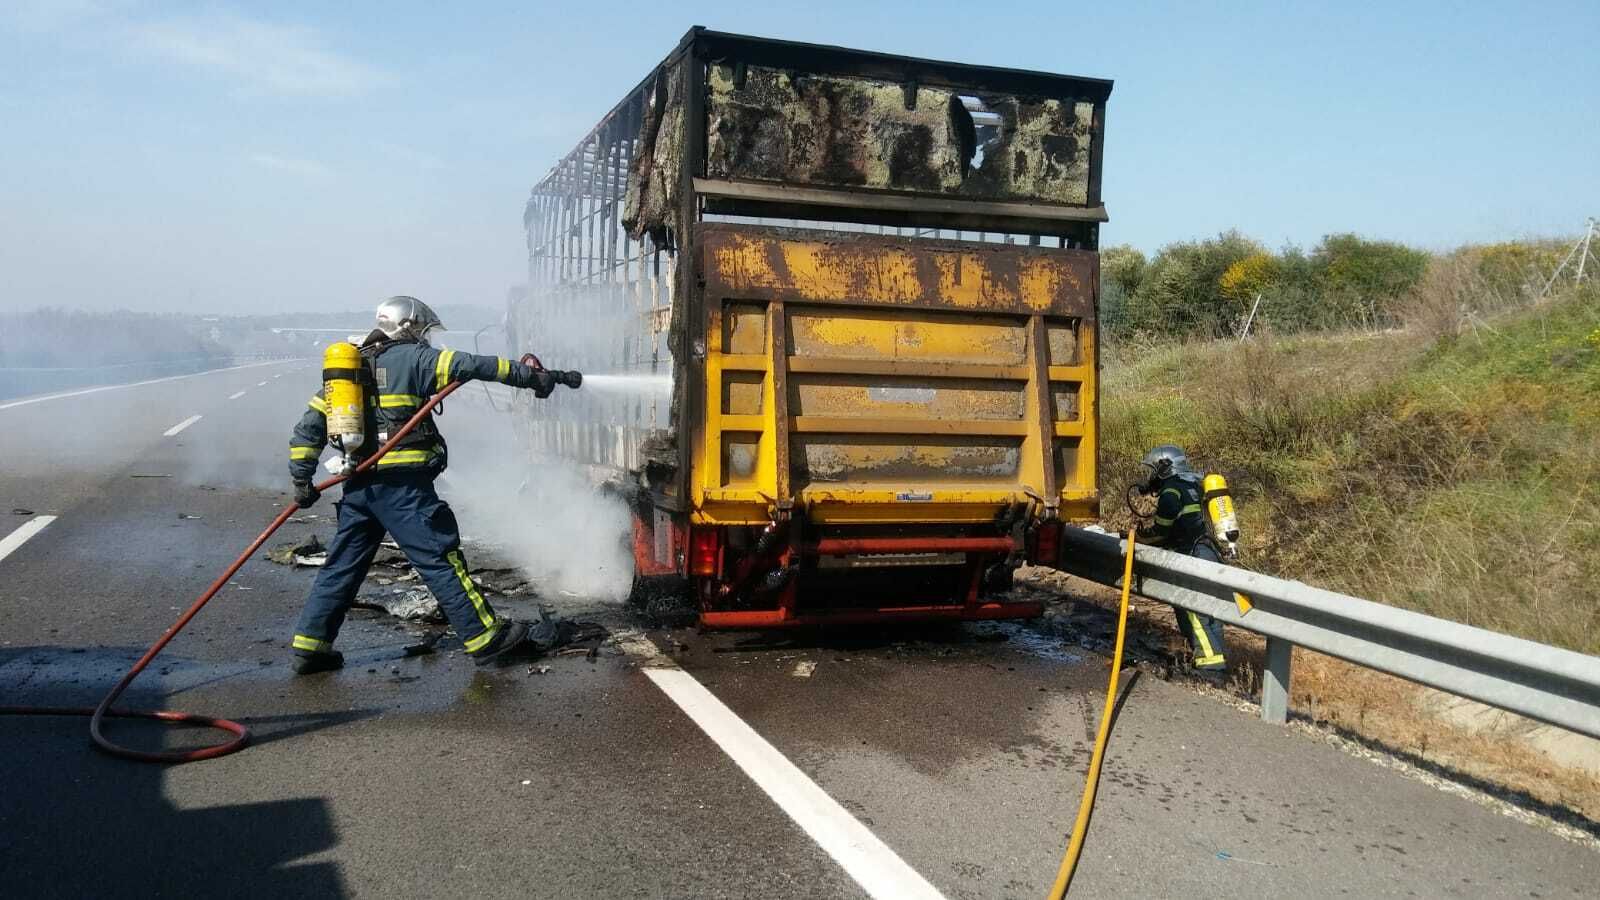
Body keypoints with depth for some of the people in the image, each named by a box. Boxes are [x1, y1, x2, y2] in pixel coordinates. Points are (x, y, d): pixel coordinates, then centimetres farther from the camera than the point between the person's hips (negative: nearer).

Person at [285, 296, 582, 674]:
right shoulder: (410, 356, 0)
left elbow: (309, 426, 16)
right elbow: (471, 365, -10)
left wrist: (301, 479, 16)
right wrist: (534, 376, -9)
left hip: (358, 484, 7)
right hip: (401, 483, -7)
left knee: (343, 565, 14)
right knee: (440, 558, -5)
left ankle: (308, 647, 18)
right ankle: (488, 637, -1)